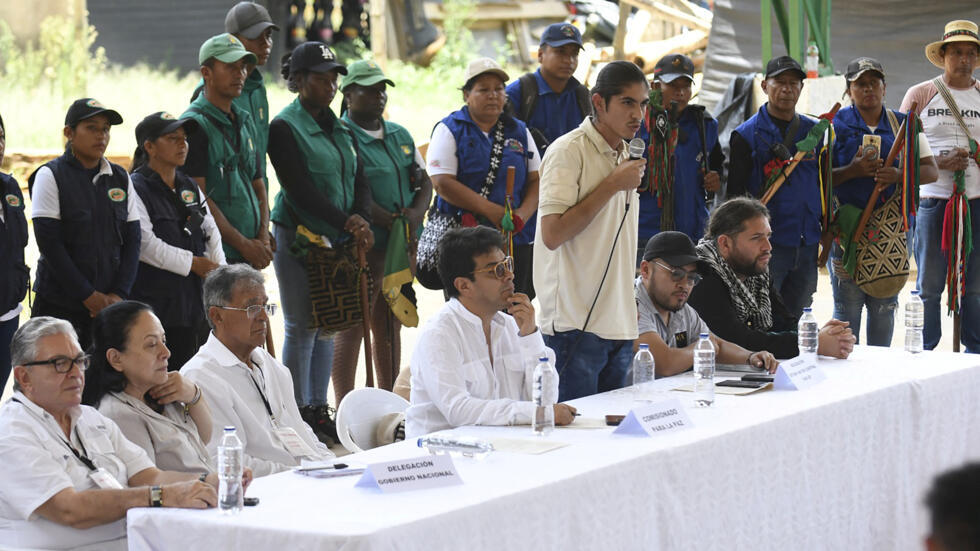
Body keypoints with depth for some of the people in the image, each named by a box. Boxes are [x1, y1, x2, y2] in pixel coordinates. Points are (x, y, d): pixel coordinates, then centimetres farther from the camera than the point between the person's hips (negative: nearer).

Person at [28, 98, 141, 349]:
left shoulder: (121, 178, 11)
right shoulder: (50, 176, -4)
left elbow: (132, 239, 7)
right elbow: (49, 242, -10)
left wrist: (119, 294, -6)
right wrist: (88, 296, -13)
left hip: (111, 303, 4)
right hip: (59, 304, -4)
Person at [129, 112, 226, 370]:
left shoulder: (190, 187, 17)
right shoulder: (136, 188, -8)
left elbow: (211, 232, 15)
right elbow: (145, 245, -16)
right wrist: (194, 263, -13)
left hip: (195, 298, 7)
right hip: (155, 299, -7)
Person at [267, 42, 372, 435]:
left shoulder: (339, 128, 14)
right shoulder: (285, 127, -8)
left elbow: (359, 181, 11)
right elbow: (300, 190, -16)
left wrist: (362, 220, -9)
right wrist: (346, 222, -20)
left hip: (339, 241, 7)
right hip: (299, 239, -7)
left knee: (327, 327, 10)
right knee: (302, 328, -3)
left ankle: (318, 409, 18)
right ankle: (298, 415, 4)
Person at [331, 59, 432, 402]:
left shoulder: (400, 136, 18)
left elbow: (425, 183, 17)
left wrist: (415, 214, -4)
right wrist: (392, 222, -17)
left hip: (402, 248, 8)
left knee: (390, 328, 12)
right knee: (353, 330, -5)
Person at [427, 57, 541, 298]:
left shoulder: (519, 131, 15)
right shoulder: (449, 130, 2)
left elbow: (537, 180, 12)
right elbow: (442, 183, -9)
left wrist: (522, 215, -9)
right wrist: (493, 212, -15)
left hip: (517, 242, 4)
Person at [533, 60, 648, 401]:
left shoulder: (625, 157, 16)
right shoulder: (568, 151, -10)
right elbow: (552, 234, -20)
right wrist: (612, 185, -15)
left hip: (619, 325, 8)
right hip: (576, 323, -8)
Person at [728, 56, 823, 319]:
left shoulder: (814, 131, 13)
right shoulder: (747, 134, -1)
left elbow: (824, 181, 21)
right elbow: (735, 192, -3)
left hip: (807, 245, 5)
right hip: (766, 242, -5)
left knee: (795, 315, 11)